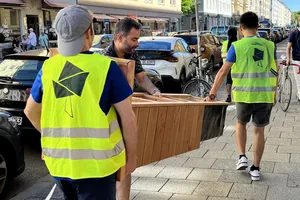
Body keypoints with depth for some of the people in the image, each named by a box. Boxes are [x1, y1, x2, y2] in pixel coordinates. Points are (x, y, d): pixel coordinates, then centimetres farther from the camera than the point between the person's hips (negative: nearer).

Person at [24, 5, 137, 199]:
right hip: (95, 163, -5)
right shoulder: (106, 66, -12)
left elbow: (31, 111, 14)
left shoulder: (48, 67, 1)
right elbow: (128, 118, -9)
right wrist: (131, 155, 4)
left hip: (58, 161, 5)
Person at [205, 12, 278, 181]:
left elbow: (223, 71, -10)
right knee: (259, 130, 12)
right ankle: (256, 169, 16)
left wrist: (213, 93, -3)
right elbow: (275, 71, 7)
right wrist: (274, 93, 19)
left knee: (241, 123, 25)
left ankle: (242, 157, 17)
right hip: (265, 95, 2)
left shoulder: (237, 46, -7)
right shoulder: (269, 45, 2)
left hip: (244, 95, -2)